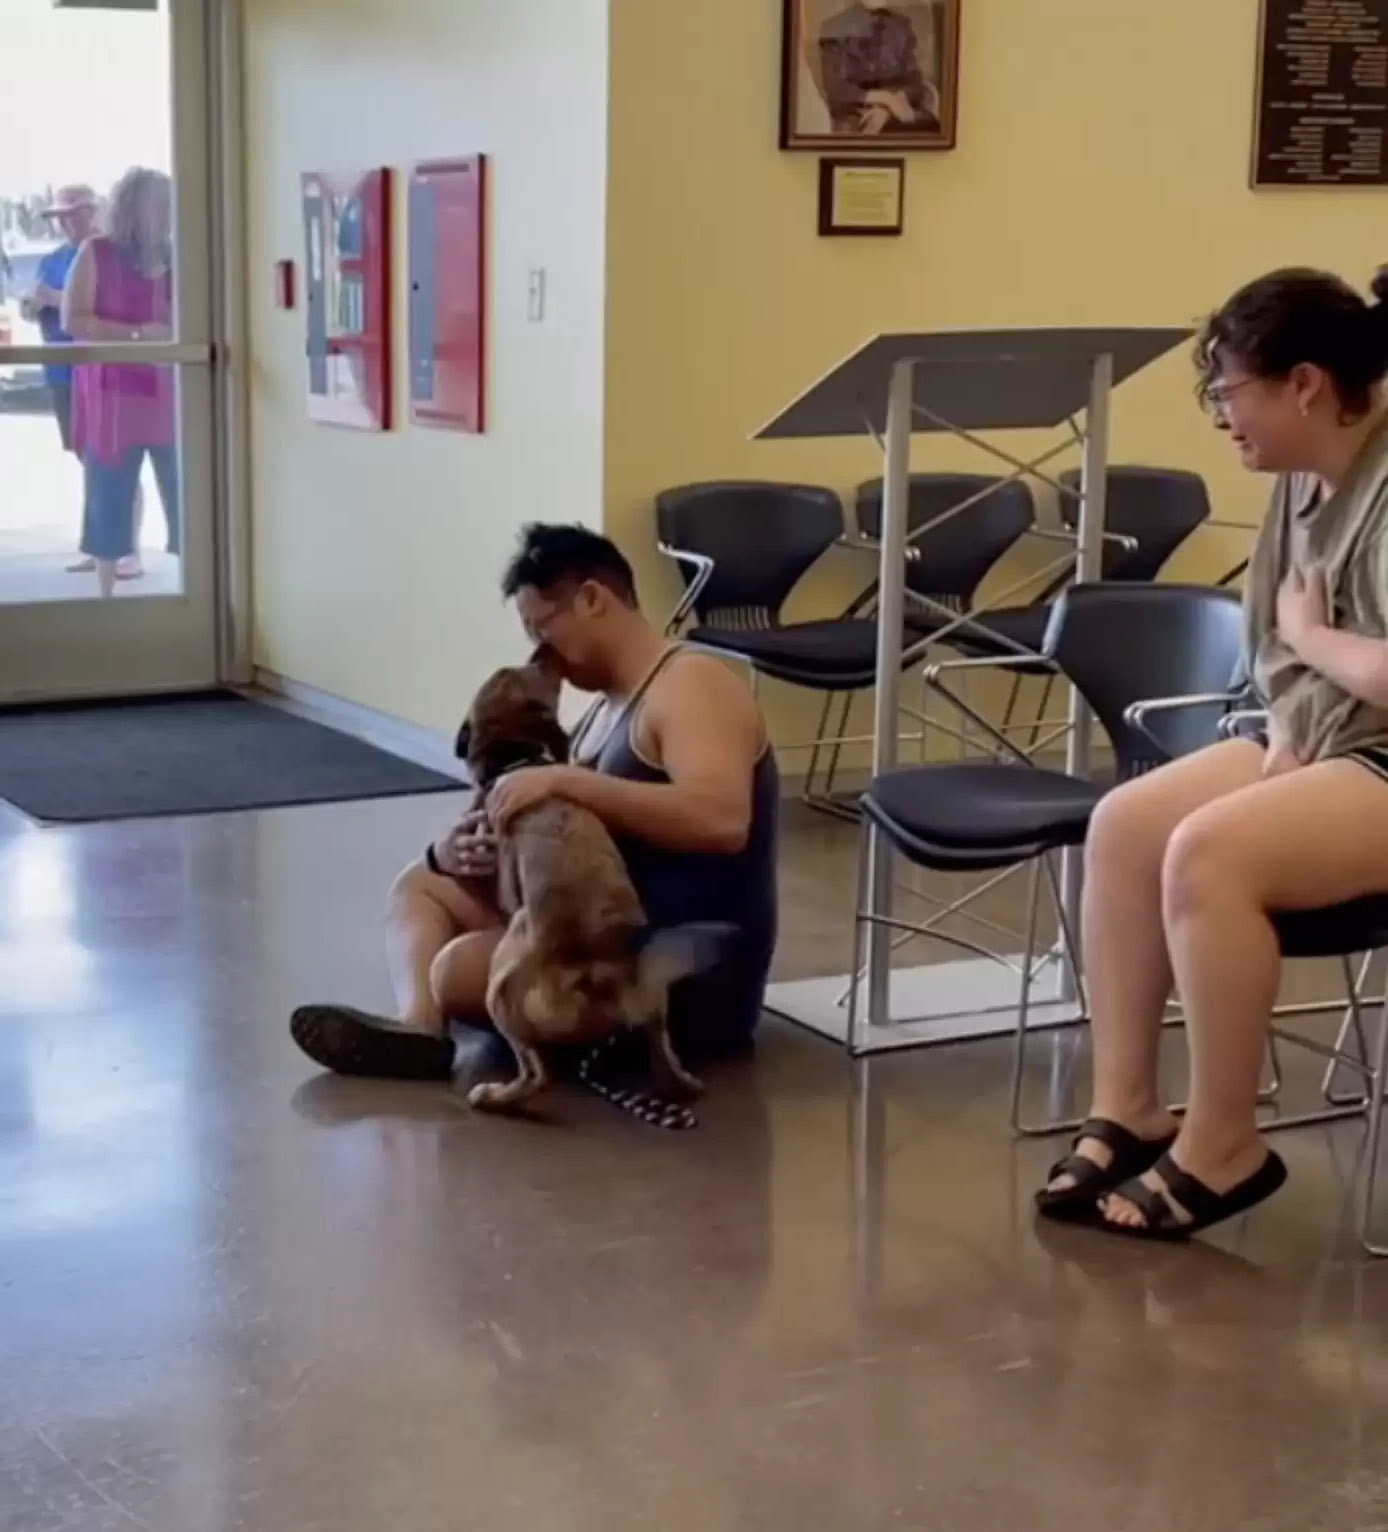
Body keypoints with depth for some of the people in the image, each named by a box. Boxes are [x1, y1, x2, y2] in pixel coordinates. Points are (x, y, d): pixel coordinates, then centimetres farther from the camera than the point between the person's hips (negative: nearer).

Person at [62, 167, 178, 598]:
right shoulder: (97, 252, -2)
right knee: (109, 500, 2)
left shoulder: (173, 258, 10)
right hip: (113, 396, -3)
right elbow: (73, 320, -9)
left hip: (170, 396, 4)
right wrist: (136, 333, -18)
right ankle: (107, 595, 10)